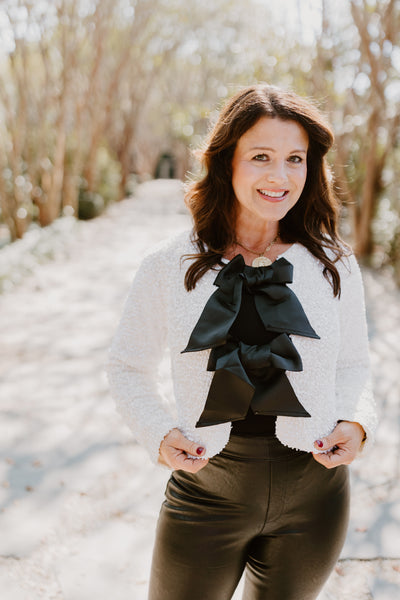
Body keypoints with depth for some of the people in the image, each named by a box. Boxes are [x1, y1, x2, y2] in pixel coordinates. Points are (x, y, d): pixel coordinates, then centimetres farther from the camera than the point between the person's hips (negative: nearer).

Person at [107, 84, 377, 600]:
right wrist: (158, 433, -10)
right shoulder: (169, 267, -6)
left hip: (313, 496, 2)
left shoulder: (334, 265, -2)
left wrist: (354, 422, -7)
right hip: (205, 490, -1)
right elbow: (128, 366, 6)